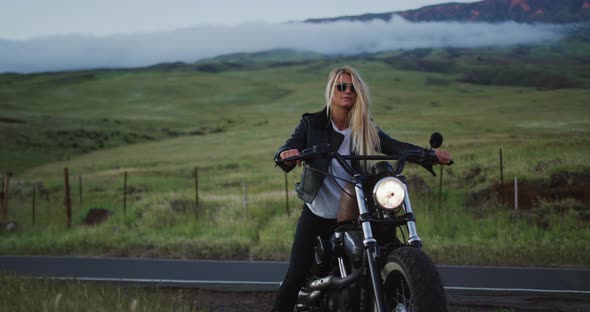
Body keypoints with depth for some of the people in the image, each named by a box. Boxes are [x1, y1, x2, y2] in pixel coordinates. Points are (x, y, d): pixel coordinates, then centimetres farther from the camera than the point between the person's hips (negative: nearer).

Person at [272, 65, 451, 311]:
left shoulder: (366, 129, 5)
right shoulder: (312, 123, -1)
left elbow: (395, 147, -6)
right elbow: (286, 150, -13)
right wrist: (287, 154, -38)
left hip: (352, 217, 2)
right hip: (316, 214, -2)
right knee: (296, 274, -8)